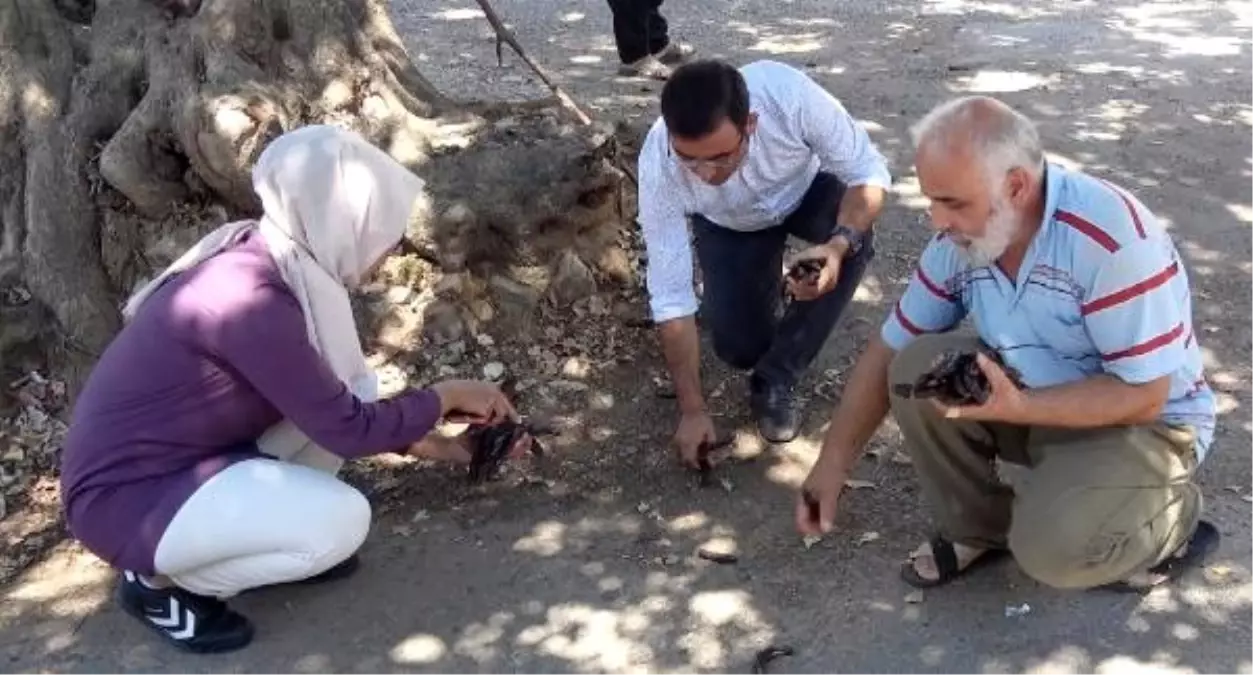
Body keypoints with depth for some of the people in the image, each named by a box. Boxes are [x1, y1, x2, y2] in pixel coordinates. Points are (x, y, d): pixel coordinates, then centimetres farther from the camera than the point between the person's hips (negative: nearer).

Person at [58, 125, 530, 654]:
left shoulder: (268, 262, -1)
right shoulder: (251, 298, -29)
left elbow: (335, 405, 10)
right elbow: (346, 428, -23)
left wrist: (434, 444, 9)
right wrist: (447, 396, -7)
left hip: (186, 455, 8)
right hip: (125, 496, -8)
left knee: (352, 387, -1)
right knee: (341, 521, -21)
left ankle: (262, 533, 12)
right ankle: (159, 580, 0)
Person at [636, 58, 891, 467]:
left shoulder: (789, 94, -41)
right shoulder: (659, 166, -36)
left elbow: (868, 173, -27)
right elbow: (670, 297, -29)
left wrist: (841, 243, -48)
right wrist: (692, 410, -27)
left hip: (806, 189, 0)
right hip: (729, 225, 1)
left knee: (854, 241, -31)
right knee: (740, 348, -8)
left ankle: (774, 381, -15)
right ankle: (763, 287, 26)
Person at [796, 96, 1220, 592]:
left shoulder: (1113, 240, -31)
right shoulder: (961, 237, -11)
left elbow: (1142, 396, -26)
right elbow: (890, 350, -3)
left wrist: (1016, 407, -38)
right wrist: (833, 462, -6)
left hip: (1146, 424, -5)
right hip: (1033, 394, 6)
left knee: (1049, 548, -29)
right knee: (916, 368, -18)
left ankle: (1173, 522, 4)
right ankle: (980, 526, 2)